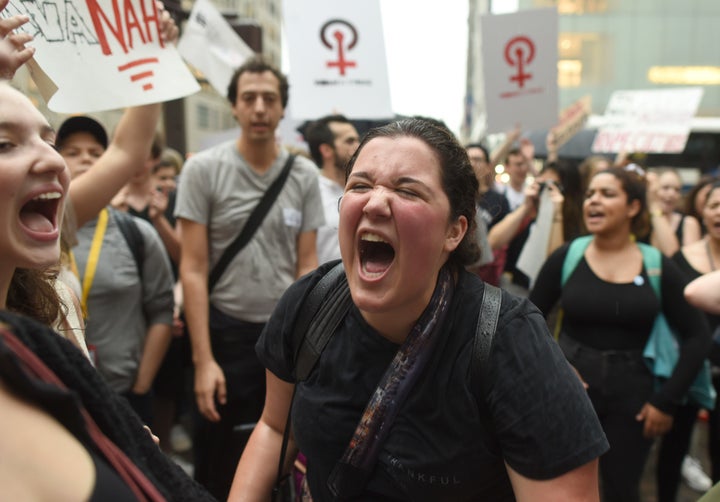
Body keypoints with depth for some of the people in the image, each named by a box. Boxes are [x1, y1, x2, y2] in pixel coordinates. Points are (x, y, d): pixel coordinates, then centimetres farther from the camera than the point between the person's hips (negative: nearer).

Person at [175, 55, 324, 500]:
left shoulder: (305, 176, 1)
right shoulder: (203, 170, -7)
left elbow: (307, 266, 3)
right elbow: (193, 271, -8)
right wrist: (203, 360, -13)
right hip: (227, 331, -2)